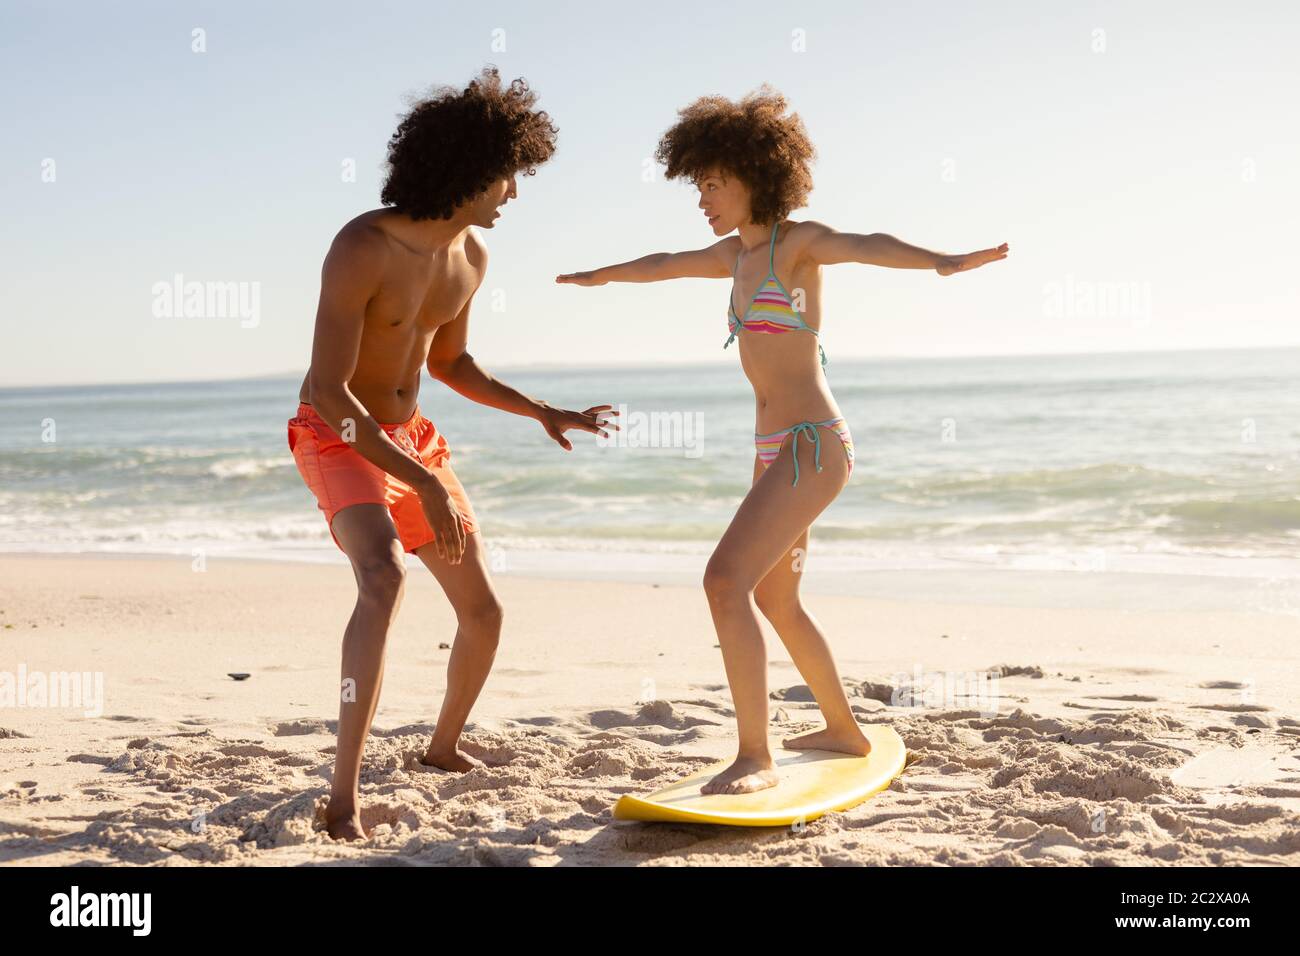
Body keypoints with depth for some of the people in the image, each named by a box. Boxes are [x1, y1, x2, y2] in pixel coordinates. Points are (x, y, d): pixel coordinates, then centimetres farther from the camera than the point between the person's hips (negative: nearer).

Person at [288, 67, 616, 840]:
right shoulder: (360, 248, -27)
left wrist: (543, 413, 4)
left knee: (485, 609, 8)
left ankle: (446, 745, 36)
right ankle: (345, 798, -34)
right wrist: (426, 487, -34)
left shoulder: (471, 254, -2)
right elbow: (327, 393, -29)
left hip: (409, 439, 7)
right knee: (387, 581, -36)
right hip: (336, 440, -7)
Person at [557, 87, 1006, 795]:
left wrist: (943, 261, -49)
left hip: (812, 443, -10)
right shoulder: (739, 252, 14)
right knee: (774, 599, 20)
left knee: (726, 580, -21)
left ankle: (754, 758, -16)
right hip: (776, 446, 10)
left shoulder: (798, 242, -9)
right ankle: (843, 730, 36)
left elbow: (867, 246, -30)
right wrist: (600, 276, 49)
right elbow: (664, 265, 32)